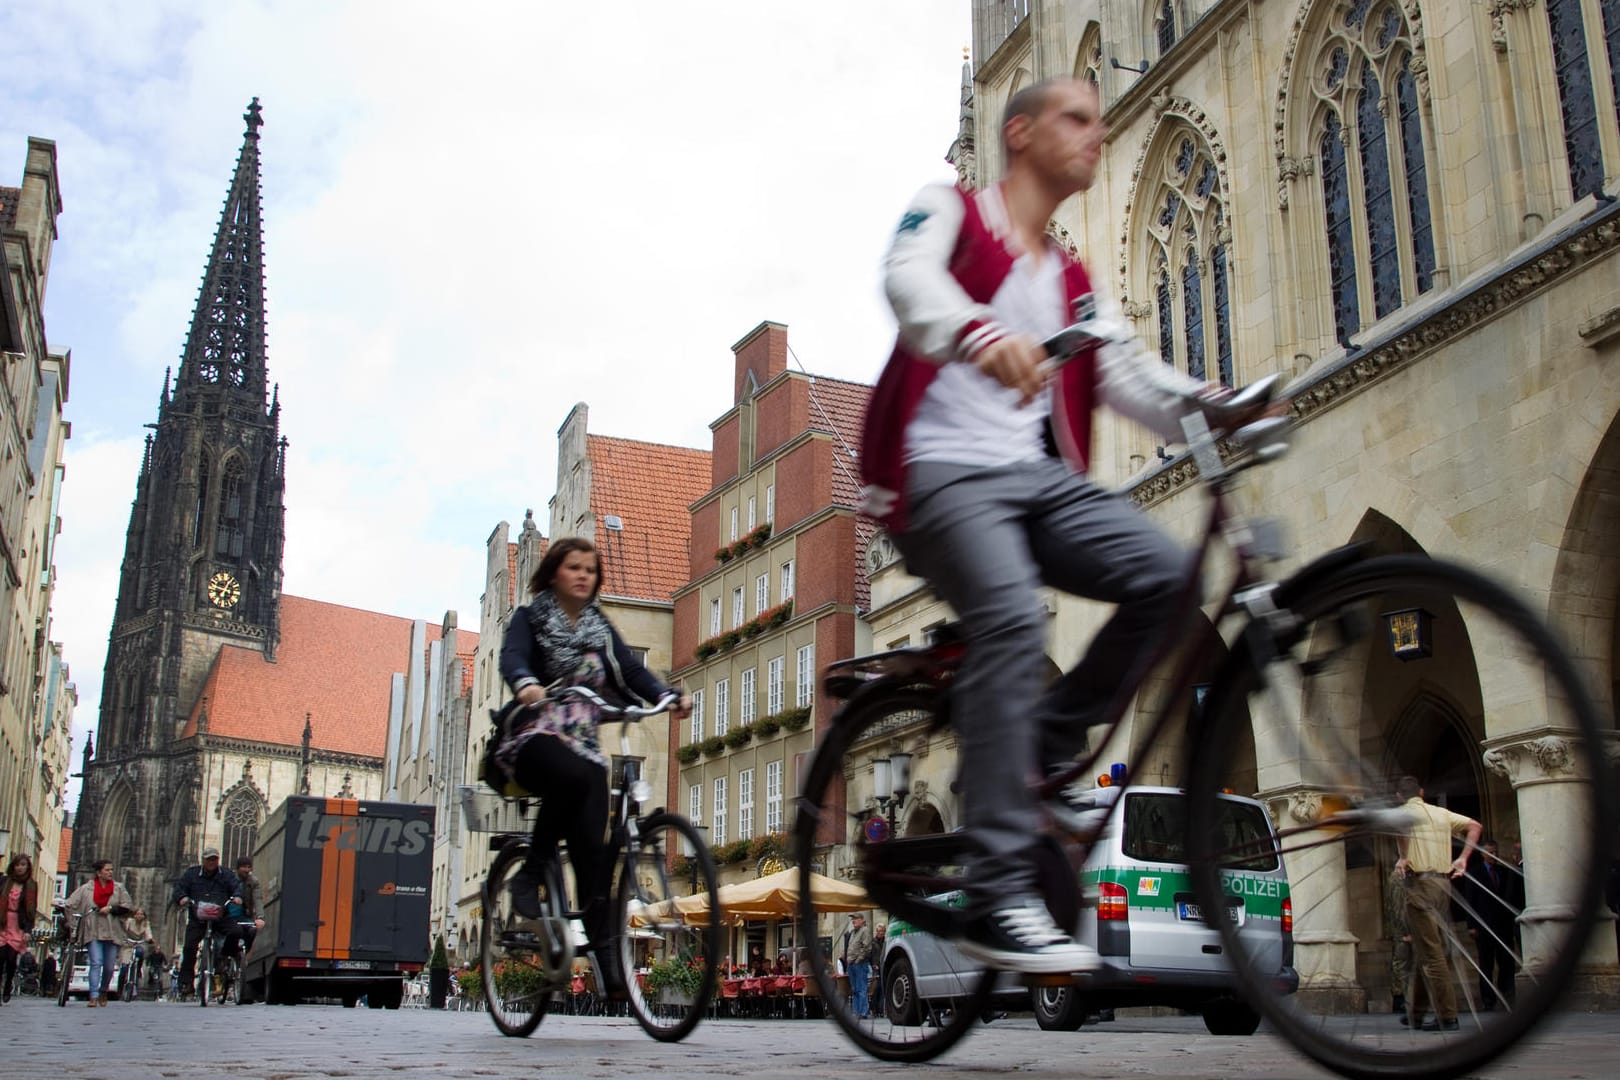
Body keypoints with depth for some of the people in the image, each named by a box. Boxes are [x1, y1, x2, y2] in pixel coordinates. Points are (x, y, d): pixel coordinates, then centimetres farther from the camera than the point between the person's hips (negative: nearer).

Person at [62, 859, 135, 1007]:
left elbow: (128, 906, 3)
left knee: (109, 967, 5)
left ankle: (103, 991, 30)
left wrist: (111, 909, -8)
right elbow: (70, 904, 3)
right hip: (93, 932, -2)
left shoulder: (119, 888, 9)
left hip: (112, 932, 2)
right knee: (96, 963, -14)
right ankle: (94, 997, -14)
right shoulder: (86, 889, 6)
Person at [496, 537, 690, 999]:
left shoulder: (600, 628, 18)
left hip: (585, 742, 4)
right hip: (534, 737, -4)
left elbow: (630, 670, 4)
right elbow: (512, 657, -14)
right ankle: (532, 871, -19)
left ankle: (603, 945, -11)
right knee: (573, 776, -37)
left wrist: (668, 696, -17)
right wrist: (526, 684, -39)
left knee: (591, 844, -12)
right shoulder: (529, 619, 6)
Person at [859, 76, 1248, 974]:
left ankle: (1048, 751, 1)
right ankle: (997, 899, -29)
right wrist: (981, 334, -39)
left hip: (1039, 475, 6)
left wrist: (1213, 408, -12)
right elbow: (909, 279, -16)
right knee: (1012, 618, -31)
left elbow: (1127, 373, 10)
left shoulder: (1072, 282, 25)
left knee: (1166, 576, -18)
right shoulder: (948, 211, 8)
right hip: (941, 469, -6)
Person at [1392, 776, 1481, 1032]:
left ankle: (1447, 1017, -9)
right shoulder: (1442, 813, 17)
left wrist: (1403, 857, -14)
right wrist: (1463, 858, 14)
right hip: (1443, 883, 7)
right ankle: (1415, 1012, 22)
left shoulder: (1404, 812, -2)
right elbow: (1475, 826, 19)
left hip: (1420, 883, -7)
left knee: (1430, 953, -6)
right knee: (1424, 950, 15)